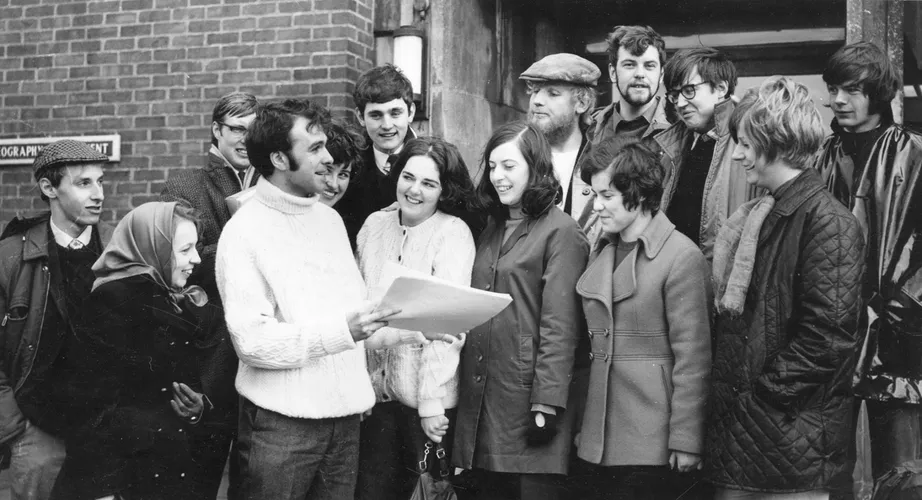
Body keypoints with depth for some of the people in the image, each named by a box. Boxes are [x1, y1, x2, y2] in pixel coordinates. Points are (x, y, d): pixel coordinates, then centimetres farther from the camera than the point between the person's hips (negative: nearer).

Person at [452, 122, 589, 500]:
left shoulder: (561, 232, -7)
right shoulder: (493, 228, 17)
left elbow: (559, 325, -13)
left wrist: (547, 403, -17)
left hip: (526, 394, -7)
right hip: (480, 397, 7)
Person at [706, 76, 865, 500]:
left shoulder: (828, 222, -12)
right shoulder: (759, 217, 13)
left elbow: (827, 335, -19)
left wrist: (762, 395, -16)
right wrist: (726, 396, 7)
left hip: (792, 436, -8)